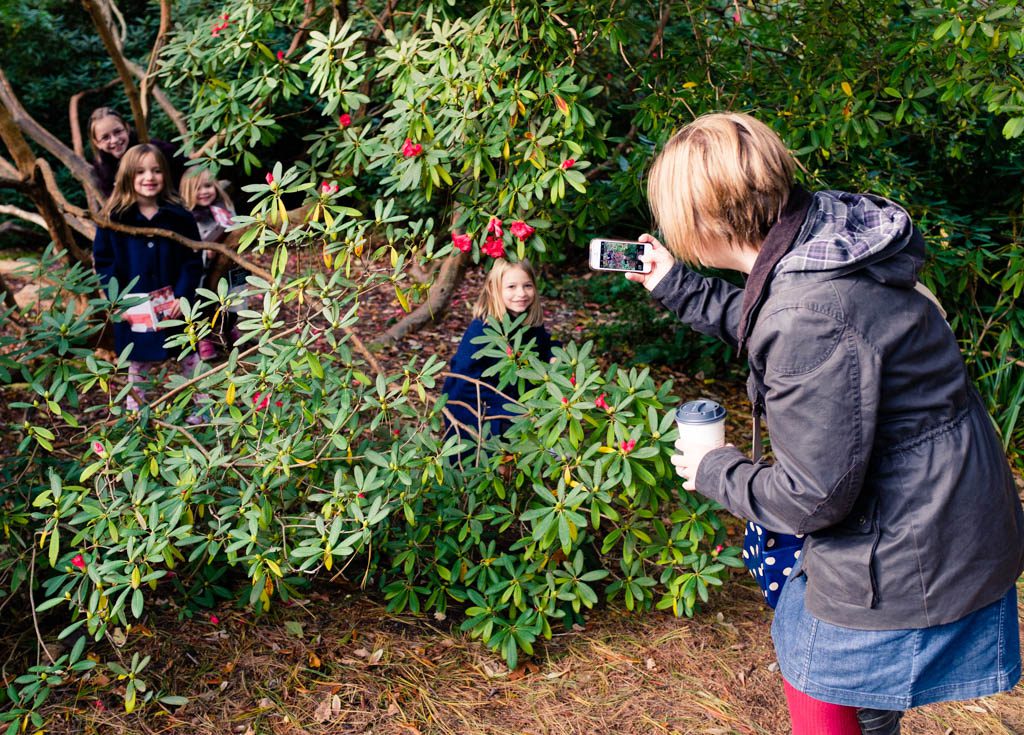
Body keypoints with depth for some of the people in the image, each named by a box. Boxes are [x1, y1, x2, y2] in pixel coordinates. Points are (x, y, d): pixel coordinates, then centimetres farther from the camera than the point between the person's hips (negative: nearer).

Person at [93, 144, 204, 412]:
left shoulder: (179, 216, -4)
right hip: (134, 310, 0)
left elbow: (193, 261, -2)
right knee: (137, 366, 13)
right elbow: (103, 262, -2)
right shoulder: (114, 218, -5)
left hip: (176, 306, 0)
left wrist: (183, 296, -13)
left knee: (191, 360, 11)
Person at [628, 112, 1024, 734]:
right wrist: (676, 286, 24)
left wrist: (716, 472, -9)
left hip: (906, 560, -9)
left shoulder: (809, 317, -33)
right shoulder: (823, 235, -3)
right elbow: (761, 326, 20)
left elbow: (815, 495, -26)